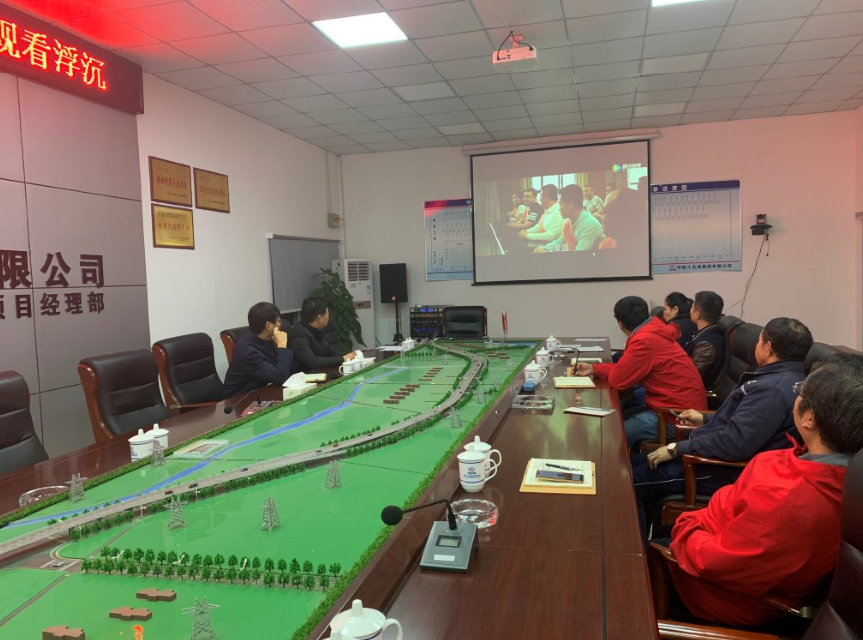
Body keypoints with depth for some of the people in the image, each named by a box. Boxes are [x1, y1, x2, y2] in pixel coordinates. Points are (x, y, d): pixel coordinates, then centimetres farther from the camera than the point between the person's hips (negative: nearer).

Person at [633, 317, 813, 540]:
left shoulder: (774, 389, -26)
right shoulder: (783, 378, 9)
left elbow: (735, 443, -31)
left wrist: (676, 448, -22)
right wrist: (705, 420, 26)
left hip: (729, 472, -11)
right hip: (727, 459, 11)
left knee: (633, 482, -11)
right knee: (637, 463, 10)